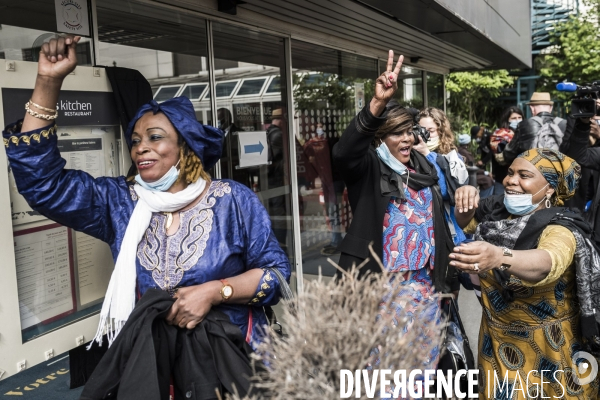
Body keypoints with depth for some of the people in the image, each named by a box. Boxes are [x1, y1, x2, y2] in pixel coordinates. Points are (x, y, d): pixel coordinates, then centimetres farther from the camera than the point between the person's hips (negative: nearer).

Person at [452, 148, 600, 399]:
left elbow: (548, 262, -47)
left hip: (544, 347, -5)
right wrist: (465, 202, -14)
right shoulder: (497, 210, -8)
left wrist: (498, 257, -67)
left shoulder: (560, 228, -25)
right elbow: (466, 223, 10)